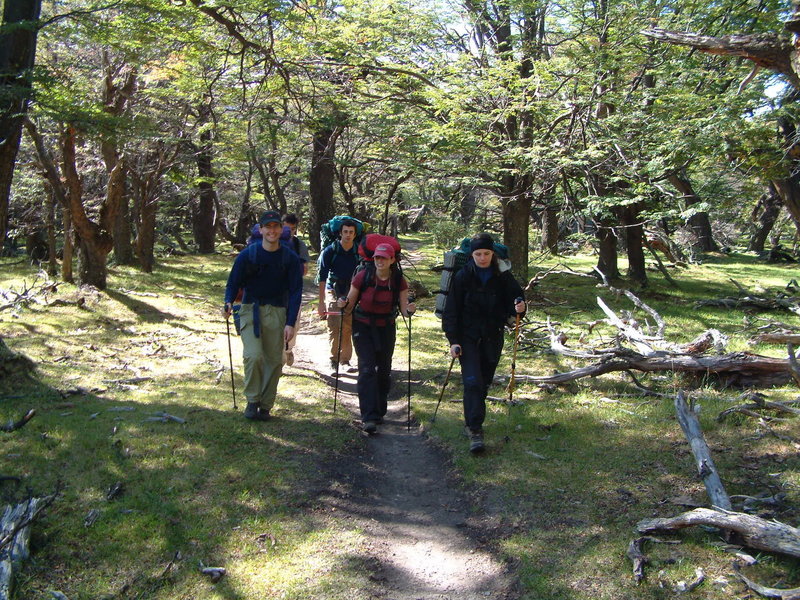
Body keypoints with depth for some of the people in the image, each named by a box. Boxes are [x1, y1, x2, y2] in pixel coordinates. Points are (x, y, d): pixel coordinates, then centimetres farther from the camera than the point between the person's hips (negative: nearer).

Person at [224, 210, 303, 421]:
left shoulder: (290, 258, 0)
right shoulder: (247, 255, -3)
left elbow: (295, 291, 0)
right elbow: (233, 283, 4)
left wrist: (290, 323, -7)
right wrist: (229, 303, -16)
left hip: (277, 312, 2)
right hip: (251, 310, -1)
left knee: (274, 360, 3)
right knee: (254, 355, -18)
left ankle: (265, 405, 17)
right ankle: (252, 400, 0)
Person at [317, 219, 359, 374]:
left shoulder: (359, 252, -2)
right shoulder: (330, 251, -8)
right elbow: (322, 277, -9)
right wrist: (321, 302, -13)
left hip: (352, 294, 2)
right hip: (333, 293, -2)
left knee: (349, 329, -1)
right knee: (334, 329, -7)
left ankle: (345, 360, 11)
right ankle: (333, 361, 6)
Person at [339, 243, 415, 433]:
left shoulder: (399, 281, -8)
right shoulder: (362, 276, -13)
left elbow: (404, 310, -7)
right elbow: (350, 307, -5)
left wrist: (409, 310, -28)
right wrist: (344, 305, -27)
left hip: (386, 328, 2)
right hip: (363, 327, -2)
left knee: (384, 370, 9)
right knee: (367, 369, -12)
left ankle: (379, 412, 28)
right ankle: (369, 417, -15)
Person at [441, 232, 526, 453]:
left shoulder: (503, 277, -1)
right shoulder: (463, 277, -6)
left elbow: (513, 300, 4)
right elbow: (451, 310, -5)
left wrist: (518, 308, -21)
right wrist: (453, 341, -11)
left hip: (493, 338, 3)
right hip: (468, 337, -3)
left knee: (484, 382, 10)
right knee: (473, 381, -13)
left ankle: (472, 422, 27)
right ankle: (475, 429, -10)